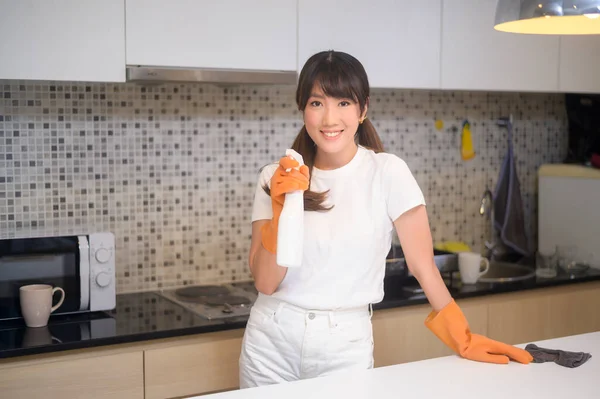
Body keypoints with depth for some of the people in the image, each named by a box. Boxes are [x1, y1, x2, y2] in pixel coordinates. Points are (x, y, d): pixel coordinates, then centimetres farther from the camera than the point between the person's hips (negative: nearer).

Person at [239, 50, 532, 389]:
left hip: (346, 343, -2)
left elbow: (423, 264, -5)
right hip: (272, 339, 2)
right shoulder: (276, 178, -2)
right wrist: (281, 210, -19)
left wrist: (463, 339, -6)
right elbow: (265, 282, -7)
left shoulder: (388, 172, -9)